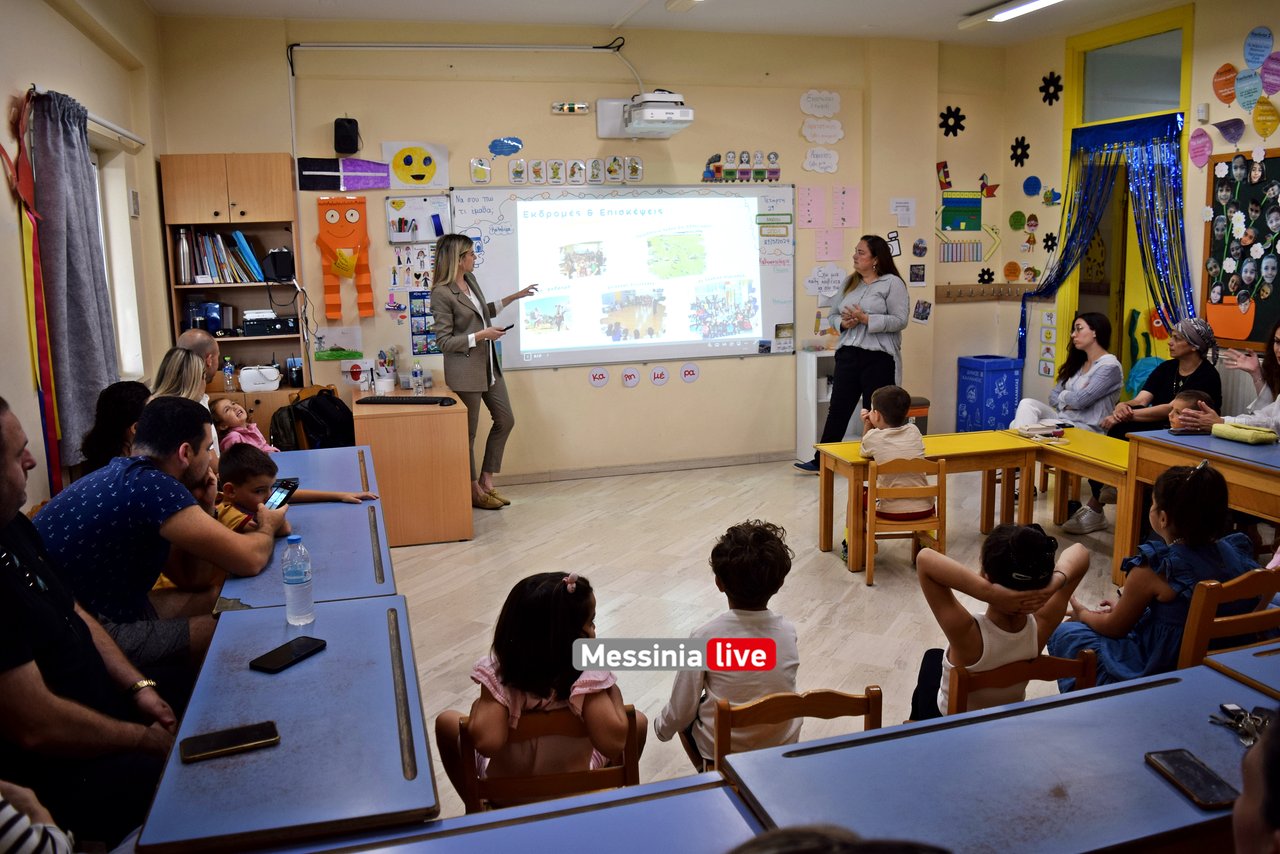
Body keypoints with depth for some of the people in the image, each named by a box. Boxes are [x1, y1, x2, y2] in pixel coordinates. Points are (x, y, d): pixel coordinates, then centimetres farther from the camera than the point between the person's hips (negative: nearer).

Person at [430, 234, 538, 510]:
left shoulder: (470, 279, 7)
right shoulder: (441, 293, -18)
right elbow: (444, 341, -17)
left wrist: (514, 297, 24)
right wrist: (481, 335, -21)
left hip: (488, 364, 9)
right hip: (464, 371, -9)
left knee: (505, 420, 12)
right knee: (468, 432, 3)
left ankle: (486, 480, 23)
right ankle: (474, 491, 17)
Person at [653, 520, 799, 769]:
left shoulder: (704, 637, -21)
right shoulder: (788, 632, -12)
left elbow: (681, 713, -13)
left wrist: (661, 728, 10)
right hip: (784, 747, 3)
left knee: (689, 713, 26)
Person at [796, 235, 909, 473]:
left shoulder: (892, 283, -4)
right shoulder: (849, 283, 14)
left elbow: (900, 320, -12)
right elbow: (832, 315, 17)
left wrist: (865, 319, -18)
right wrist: (843, 323, -6)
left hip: (878, 357, -5)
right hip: (848, 354, 6)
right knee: (838, 408, 7)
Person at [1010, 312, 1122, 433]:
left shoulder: (1109, 366, -9)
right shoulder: (1077, 362, 17)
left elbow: (1080, 400, -19)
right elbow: (1053, 396, 11)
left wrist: (1064, 396, 2)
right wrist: (1067, 404, -10)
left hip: (1086, 429, -7)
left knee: (1031, 428, -28)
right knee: (1027, 403, -18)